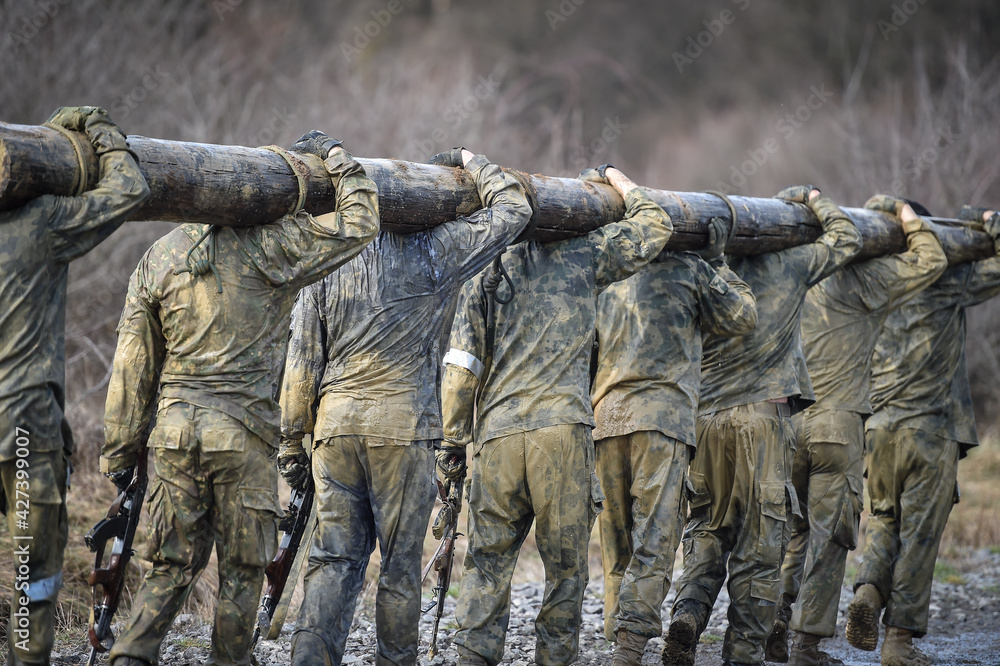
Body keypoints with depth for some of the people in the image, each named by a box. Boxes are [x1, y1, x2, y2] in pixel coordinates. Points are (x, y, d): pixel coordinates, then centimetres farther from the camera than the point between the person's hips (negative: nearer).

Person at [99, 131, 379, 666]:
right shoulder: (268, 249, -6)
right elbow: (360, 221, -3)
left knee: (173, 563, 11)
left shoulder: (157, 260, 7)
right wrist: (333, 157, 11)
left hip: (176, 428, 4)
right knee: (242, 567, 8)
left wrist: (120, 448, 13)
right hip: (243, 438, -4)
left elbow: (133, 366, 8)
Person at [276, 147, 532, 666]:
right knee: (400, 560, 5)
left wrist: (291, 439, 12)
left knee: (335, 555, 4)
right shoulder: (431, 254, -1)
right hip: (403, 425, -3)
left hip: (335, 423, 4)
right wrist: (468, 162, 20)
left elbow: (303, 361, 7)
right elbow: (512, 211, 5)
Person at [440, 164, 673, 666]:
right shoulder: (581, 257, 7)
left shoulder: (483, 273, 12)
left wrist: (453, 437, 11)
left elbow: (462, 365, 6)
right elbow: (654, 227, 16)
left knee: (487, 562, 7)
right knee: (565, 565, 6)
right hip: (563, 430, -2)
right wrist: (615, 180, 31)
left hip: (498, 435, 2)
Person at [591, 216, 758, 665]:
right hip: (662, 415, -5)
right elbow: (742, 318, 14)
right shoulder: (689, 270, 8)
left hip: (606, 417, 5)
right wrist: (717, 265, 21)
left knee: (618, 541, 10)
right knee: (655, 537, -9)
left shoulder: (608, 281, 21)